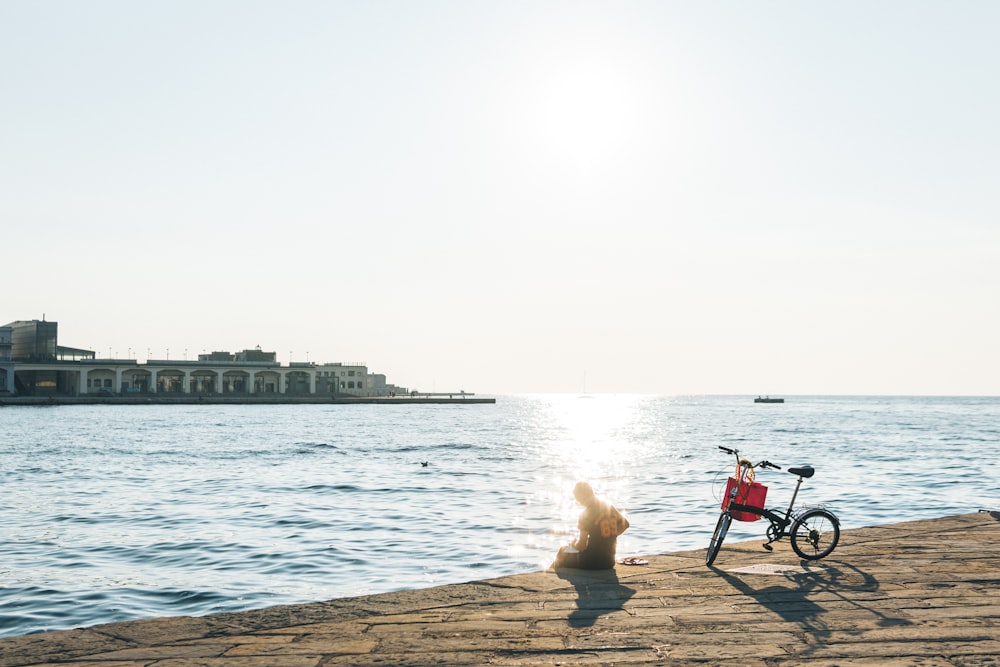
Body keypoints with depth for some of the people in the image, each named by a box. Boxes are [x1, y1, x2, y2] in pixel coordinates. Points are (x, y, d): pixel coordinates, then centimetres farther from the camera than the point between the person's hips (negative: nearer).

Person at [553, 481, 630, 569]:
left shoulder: (586, 514, -18)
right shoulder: (610, 507, 3)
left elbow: (582, 546, -20)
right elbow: (625, 524, 21)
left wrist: (573, 545, 2)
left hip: (591, 563, -7)